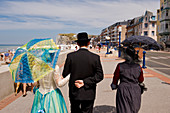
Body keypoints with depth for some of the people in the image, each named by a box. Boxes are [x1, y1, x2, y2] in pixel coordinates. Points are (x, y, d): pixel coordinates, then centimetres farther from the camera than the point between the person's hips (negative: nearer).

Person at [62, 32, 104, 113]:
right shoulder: (95, 57, -11)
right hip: (89, 94, -1)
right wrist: (85, 82, -12)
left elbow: (65, 74, -6)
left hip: (74, 92, 1)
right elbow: (99, 75, -12)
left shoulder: (70, 56, -10)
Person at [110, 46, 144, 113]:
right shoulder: (138, 67, -4)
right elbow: (141, 80, 7)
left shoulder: (120, 66, -12)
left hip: (123, 91, -3)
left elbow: (115, 78, -1)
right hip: (135, 91, 3)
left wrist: (114, 85, 18)